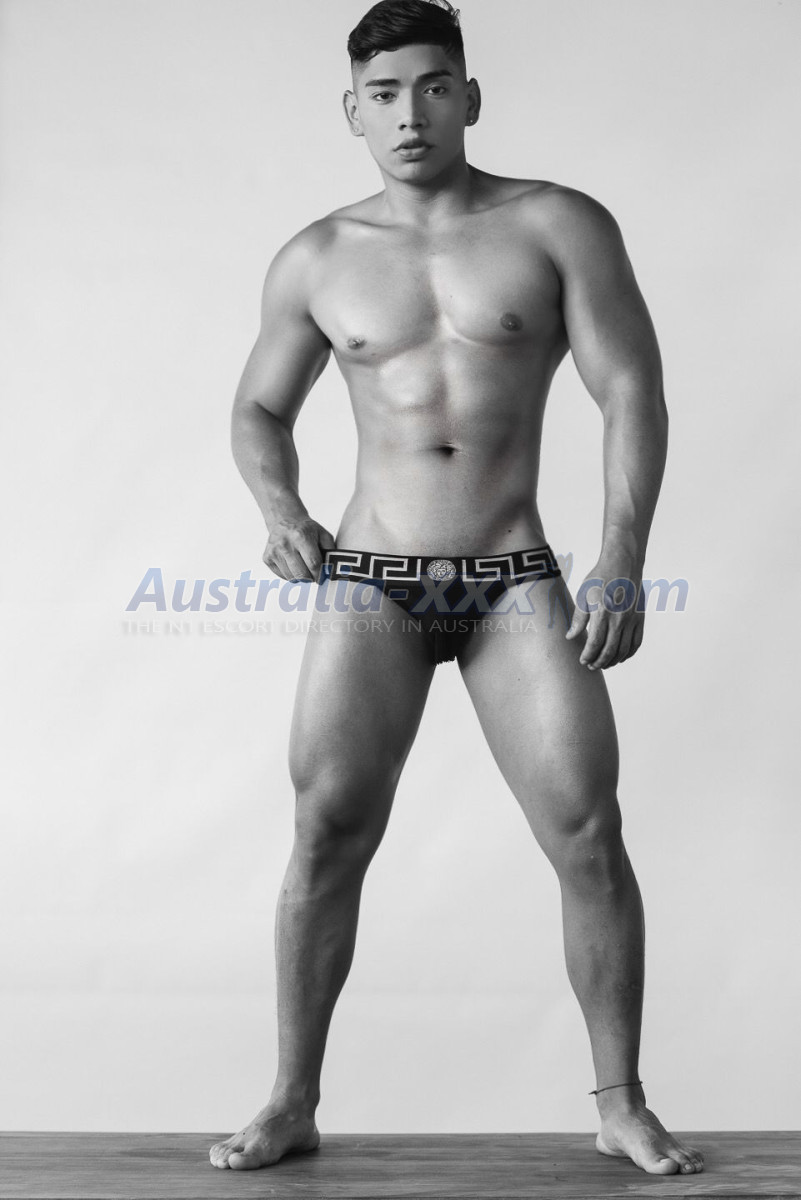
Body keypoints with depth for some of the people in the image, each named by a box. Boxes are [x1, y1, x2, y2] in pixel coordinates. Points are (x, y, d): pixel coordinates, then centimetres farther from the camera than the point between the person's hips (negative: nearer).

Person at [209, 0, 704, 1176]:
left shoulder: (560, 226, 0)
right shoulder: (317, 260, 6)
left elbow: (633, 393, -4)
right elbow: (260, 409, 18)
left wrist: (623, 561, -15)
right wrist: (279, 510, -3)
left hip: (516, 583, -1)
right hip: (372, 585, 1)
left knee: (590, 834, -9)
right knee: (327, 833, -9)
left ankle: (621, 1102, 7)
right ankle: (293, 1101, 5)